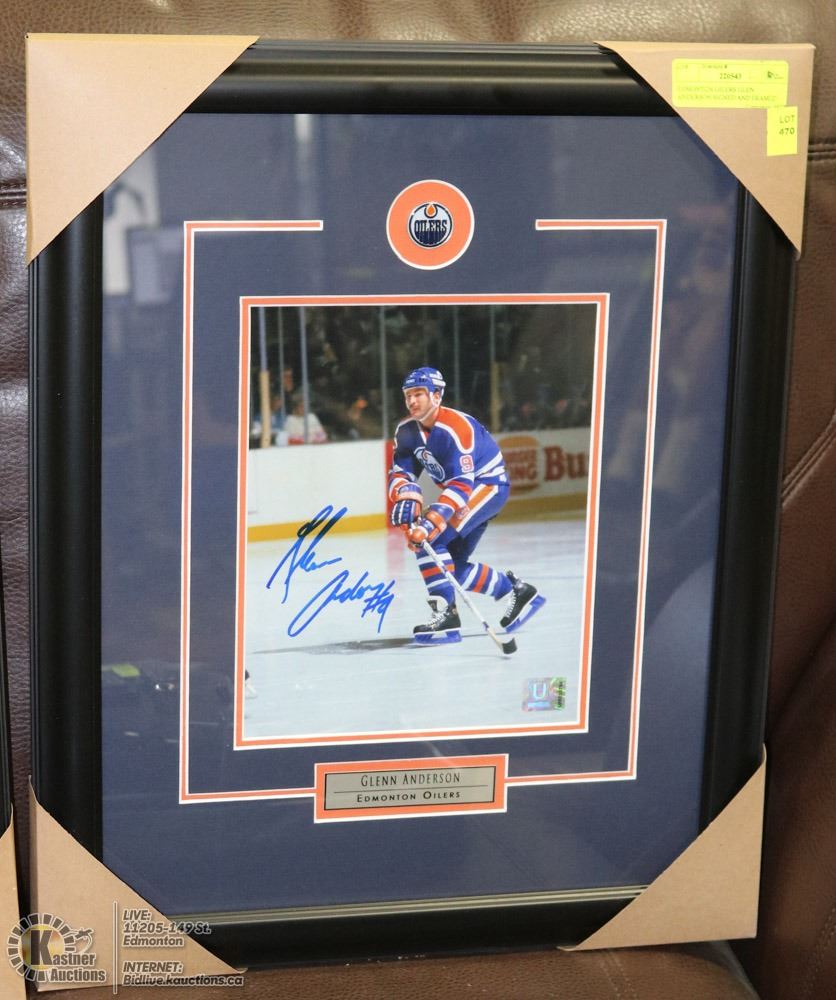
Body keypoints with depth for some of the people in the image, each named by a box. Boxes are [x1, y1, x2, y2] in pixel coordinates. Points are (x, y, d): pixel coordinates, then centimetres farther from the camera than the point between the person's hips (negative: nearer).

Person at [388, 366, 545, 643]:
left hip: (488, 484, -9)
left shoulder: (456, 427, -29)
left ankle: (446, 616, -25)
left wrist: (431, 520, -45)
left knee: (430, 539, -25)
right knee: (454, 567, 5)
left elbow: (461, 483, -36)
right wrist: (406, 499, -31)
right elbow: (401, 471, -8)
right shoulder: (407, 430, -4)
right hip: (463, 489, 9)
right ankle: (517, 590, 23)